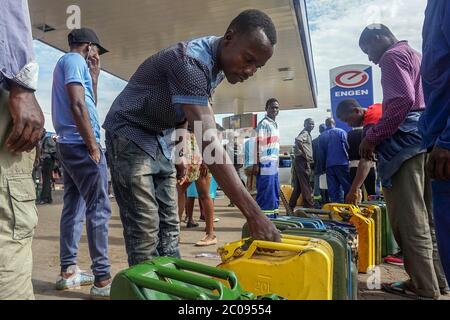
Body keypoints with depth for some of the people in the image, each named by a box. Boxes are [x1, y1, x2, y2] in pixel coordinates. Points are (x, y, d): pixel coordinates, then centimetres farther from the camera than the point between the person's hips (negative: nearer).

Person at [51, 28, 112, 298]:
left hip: (69, 145, 10)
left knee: (74, 208, 11)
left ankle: (68, 271, 18)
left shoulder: (67, 62, 25)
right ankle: (102, 279, -7)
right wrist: (93, 144, -18)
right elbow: (77, 105, -18)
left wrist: (94, 77, 21)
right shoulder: (75, 60, -5)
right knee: (99, 210, -10)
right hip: (81, 145, -10)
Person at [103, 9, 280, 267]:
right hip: (131, 136, -8)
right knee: (145, 231, -12)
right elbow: (209, 144, -39)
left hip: (162, 143, 8)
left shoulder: (220, 66, -1)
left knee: (169, 228, 6)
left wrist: (177, 153, 15)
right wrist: (254, 214, -40)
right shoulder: (191, 61, -30)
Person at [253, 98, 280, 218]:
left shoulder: (275, 125, 20)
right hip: (266, 166, -9)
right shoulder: (263, 124, -7)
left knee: (275, 196, 13)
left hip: (274, 166, 9)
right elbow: (258, 144, -13)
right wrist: (256, 164, -19)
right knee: (265, 196, -6)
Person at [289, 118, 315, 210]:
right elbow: (298, 140, -29)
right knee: (306, 186, -6)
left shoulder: (307, 134, 22)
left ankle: (291, 207, 15)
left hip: (301, 161, 10)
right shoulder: (305, 133, -8)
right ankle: (310, 207, -2)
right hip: (303, 161, -10)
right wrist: (305, 154, -22)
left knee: (298, 187, 11)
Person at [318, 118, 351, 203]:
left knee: (333, 189, 4)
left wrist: (322, 167, 15)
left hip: (329, 165, 3)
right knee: (347, 187, 0)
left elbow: (321, 153, 11)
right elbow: (347, 147, -5)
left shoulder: (322, 136, 10)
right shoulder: (341, 132, 2)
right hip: (342, 163, -3)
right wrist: (348, 159, 5)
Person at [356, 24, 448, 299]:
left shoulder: (392, 56, -2)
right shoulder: (417, 56, 27)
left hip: (406, 139, -10)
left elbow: (402, 101, -17)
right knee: (426, 216, 12)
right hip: (427, 136, 10)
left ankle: (423, 286, 0)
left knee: (408, 218, -6)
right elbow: (418, 99, 24)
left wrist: (373, 137, -13)